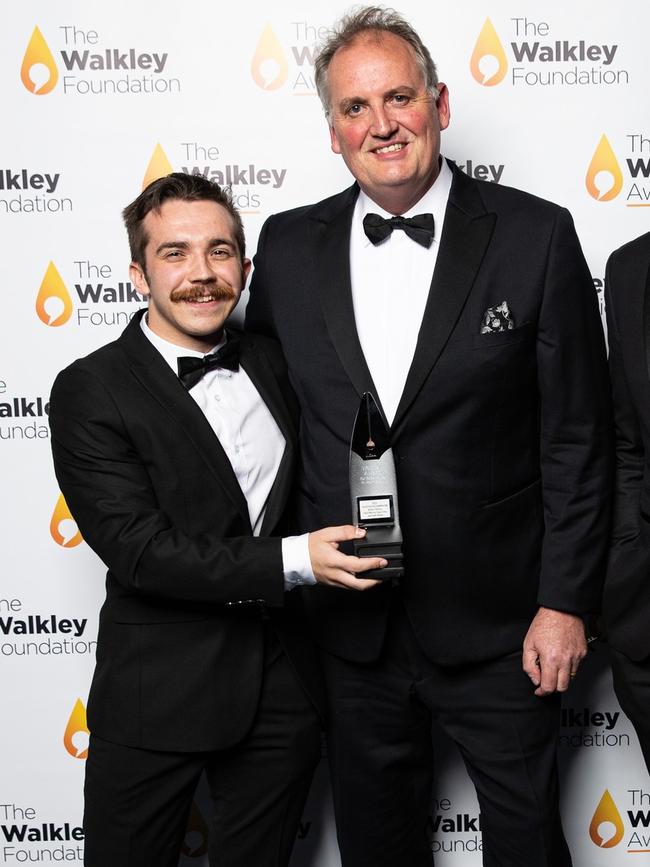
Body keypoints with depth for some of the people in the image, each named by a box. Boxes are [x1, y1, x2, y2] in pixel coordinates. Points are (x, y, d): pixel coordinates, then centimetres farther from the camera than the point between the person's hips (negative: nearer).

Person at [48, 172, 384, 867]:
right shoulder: (91, 391, -12)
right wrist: (292, 561, -23)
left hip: (281, 691, 5)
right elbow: (136, 548, -19)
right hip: (157, 699, -4)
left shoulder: (272, 363, 5)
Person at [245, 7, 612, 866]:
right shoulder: (288, 246, 1)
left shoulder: (536, 235, -8)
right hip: (350, 625, 3)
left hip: (495, 622, -2)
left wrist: (565, 602, -8)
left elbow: (577, 436, -7)